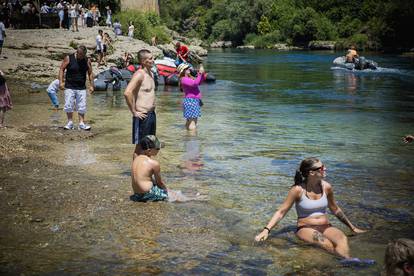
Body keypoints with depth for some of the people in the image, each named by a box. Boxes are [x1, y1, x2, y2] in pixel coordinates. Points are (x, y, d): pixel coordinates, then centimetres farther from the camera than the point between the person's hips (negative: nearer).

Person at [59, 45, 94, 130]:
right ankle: (70, 122, 9)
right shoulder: (68, 58, -4)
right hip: (69, 87, -2)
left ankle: (81, 123, 8)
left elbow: (90, 73, 9)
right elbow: (62, 69, -1)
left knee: (82, 107, 2)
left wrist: (91, 85, 2)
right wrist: (61, 82, -10)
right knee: (68, 106, -3)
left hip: (81, 88, 2)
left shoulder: (87, 61, 2)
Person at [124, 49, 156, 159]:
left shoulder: (151, 74, 13)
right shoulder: (139, 74, -15)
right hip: (142, 116, -9)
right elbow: (127, 93, -28)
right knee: (139, 146, 0)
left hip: (152, 114, 9)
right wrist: (134, 112, -21)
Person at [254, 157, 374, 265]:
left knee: (342, 238, -32)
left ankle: (346, 260, -57)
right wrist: (266, 230, -17)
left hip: (326, 227, 3)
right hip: (306, 229, -3)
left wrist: (352, 228, 28)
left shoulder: (326, 187, 5)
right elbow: (281, 212, -5)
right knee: (324, 242, -38)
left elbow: (335, 209, 21)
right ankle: (346, 258, -55)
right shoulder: (298, 190, -7)